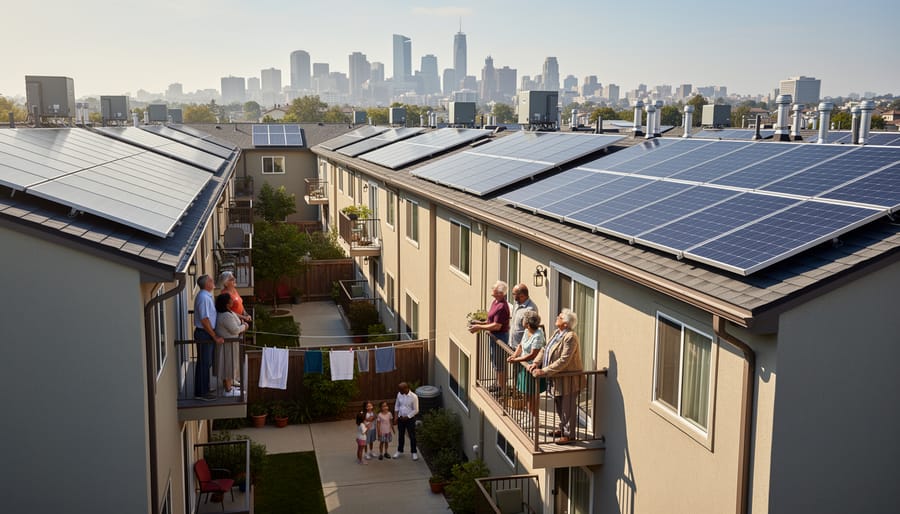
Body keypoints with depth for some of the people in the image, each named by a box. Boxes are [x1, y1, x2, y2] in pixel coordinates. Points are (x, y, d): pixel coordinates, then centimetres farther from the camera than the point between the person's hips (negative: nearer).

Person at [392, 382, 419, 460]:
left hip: (410, 419, -4)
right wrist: (396, 417, 2)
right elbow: (397, 406, 8)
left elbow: (416, 410, -14)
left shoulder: (414, 397, -20)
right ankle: (399, 451, 33)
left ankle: (414, 452, 21)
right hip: (400, 418, 4)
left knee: (412, 436, 7)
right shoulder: (399, 394, -5)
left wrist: (407, 417, -16)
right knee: (401, 435, 17)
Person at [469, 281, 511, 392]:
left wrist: (479, 327, -22)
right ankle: (499, 383, 33)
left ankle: (501, 386, 13)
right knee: (495, 361, 20)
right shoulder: (495, 302, 7)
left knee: (499, 363, 1)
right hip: (495, 336, 10)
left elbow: (497, 326, -26)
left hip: (500, 336, -10)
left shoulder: (502, 306, -25)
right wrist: (480, 323, 4)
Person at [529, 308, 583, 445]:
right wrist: (535, 363, -6)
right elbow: (544, 350, 10)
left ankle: (568, 435, 14)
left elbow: (563, 361, -28)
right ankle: (563, 429, 36)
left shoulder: (570, 337, -23)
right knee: (559, 407, 20)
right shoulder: (557, 333, 6)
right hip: (557, 379, 9)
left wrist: (544, 371, -28)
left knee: (567, 408, 3)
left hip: (568, 380, -9)